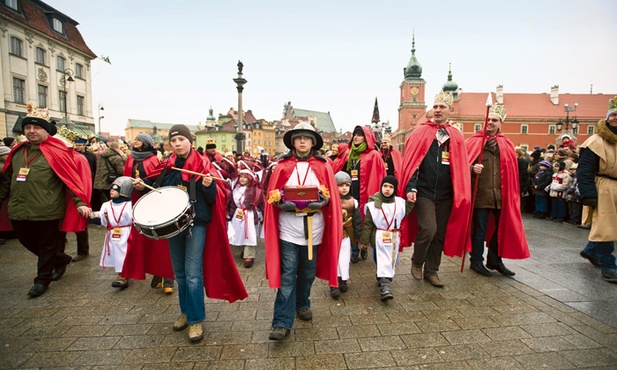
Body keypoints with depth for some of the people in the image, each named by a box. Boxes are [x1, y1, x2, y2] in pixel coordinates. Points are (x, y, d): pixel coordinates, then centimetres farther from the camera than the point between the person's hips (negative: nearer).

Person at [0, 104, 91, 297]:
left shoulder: (56, 151, -10)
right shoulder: (18, 151, 9)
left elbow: (71, 179, -15)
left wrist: (80, 202, -22)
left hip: (46, 210, -7)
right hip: (19, 209, 7)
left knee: (46, 246, 8)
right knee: (28, 241, 19)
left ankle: (42, 279, 26)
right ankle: (61, 259, 39)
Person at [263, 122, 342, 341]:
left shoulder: (323, 166, 4)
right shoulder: (282, 166, 2)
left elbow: (331, 196, 3)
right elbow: (272, 195, 2)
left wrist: (322, 201, -16)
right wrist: (282, 201, -17)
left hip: (313, 226, 2)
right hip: (288, 227, -1)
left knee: (308, 271, 16)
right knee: (287, 274, -1)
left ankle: (302, 304, 40)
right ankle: (282, 322, 6)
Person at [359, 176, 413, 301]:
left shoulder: (399, 202, -4)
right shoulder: (373, 204, -14)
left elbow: (404, 213, 16)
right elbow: (367, 224, -9)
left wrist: (410, 202, 3)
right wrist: (363, 240, -6)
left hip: (394, 237, 5)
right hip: (379, 237, -5)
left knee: (391, 260, 15)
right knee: (383, 260, -9)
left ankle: (382, 278, 35)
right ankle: (384, 286, -10)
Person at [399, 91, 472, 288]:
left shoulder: (456, 136, 9)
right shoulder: (420, 132, 0)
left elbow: (461, 167, 8)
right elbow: (411, 162, -6)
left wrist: (463, 194, 0)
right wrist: (410, 188, -16)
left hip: (446, 194, 4)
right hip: (424, 191, -4)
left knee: (440, 234, 9)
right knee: (428, 229, -13)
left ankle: (431, 271, 25)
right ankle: (416, 262, 14)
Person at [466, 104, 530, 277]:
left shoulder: (507, 145, 12)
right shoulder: (474, 141, -1)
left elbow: (513, 170, 13)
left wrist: (511, 194, 8)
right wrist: (472, 168, -27)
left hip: (501, 195, 5)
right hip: (480, 194, -5)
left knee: (502, 227, 13)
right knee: (480, 229, 2)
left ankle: (495, 260, 30)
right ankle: (476, 261, 18)